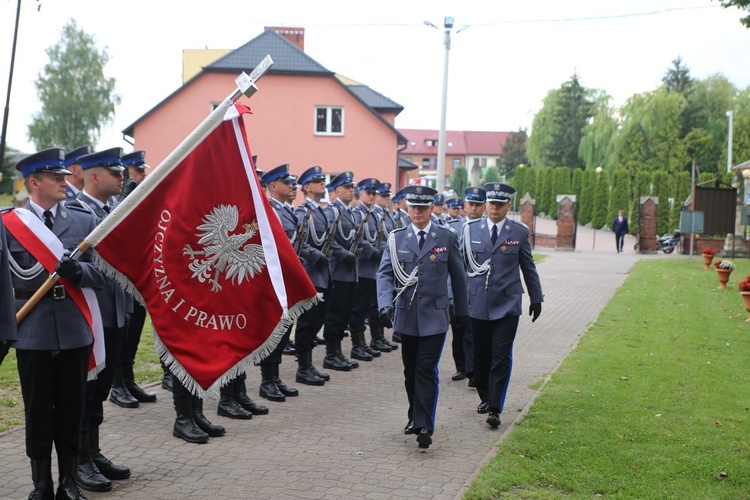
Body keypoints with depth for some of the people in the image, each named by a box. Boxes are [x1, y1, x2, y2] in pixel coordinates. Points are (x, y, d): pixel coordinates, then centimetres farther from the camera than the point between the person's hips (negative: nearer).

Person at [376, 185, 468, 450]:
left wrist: (462, 311, 11)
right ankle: (415, 416, 30)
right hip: (406, 315, 3)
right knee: (411, 371, 13)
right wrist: (385, 304, -20)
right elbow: (385, 273, -3)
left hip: (434, 316, -3)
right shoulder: (396, 239, 3)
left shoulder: (447, 237, 0)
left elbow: (457, 276, 7)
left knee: (427, 370, -9)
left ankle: (424, 426, -8)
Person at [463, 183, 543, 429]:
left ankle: (495, 409, -4)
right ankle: (485, 398, 30)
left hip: (507, 304, -1)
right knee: (481, 355, 11)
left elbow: (528, 267, 10)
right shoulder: (471, 229, 4)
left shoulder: (520, 232, 2)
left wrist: (536, 298, 13)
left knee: (501, 357, -6)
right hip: (478, 304, 2)